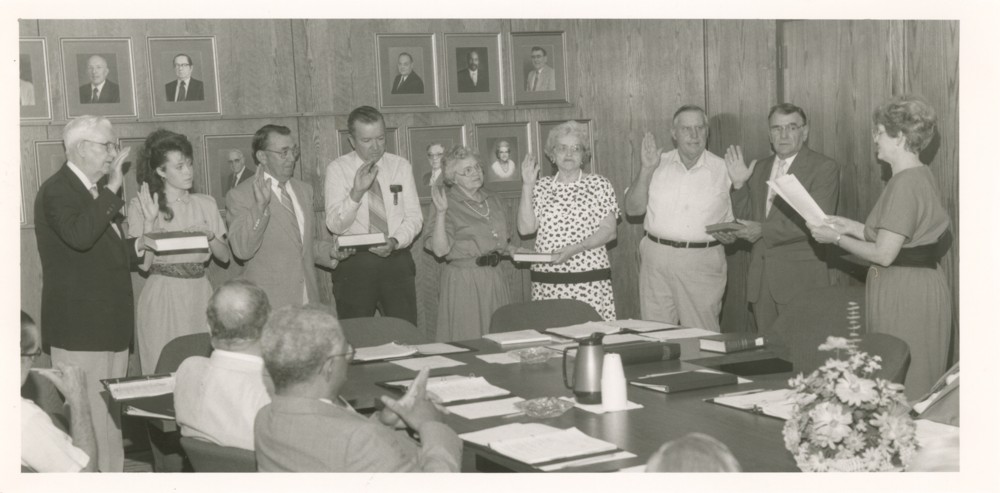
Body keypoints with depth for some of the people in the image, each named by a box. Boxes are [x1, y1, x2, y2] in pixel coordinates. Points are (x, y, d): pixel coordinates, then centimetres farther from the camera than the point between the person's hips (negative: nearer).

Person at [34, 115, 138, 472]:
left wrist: (136, 248, 7)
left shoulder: (100, 191, 17)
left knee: (111, 415, 13)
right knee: (87, 419, -6)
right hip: (80, 327, -9)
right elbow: (79, 236, -30)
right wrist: (111, 190, -24)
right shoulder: (56, 191, -11)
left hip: (112, 325, 9)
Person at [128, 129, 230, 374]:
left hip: (200, 294, 3)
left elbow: (225, 256, 9)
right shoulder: (140, 206, 0)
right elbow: (143, 263, -7)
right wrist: (150, 221, -14)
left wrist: (210, 236, -9)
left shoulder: (206, 203, 9)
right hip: (162, 297, -3)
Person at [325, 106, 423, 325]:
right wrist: (357, 192, -23)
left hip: (396, 260, 2)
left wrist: (395, 241, -15)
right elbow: (334, 225, -7)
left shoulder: (401, 166, 7)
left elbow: (414, 216, 4)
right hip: (353, 263, -2)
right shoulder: (337, 169, 0)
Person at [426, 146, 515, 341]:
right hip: (463, 281, -6)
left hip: (494, 278, 6)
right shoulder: (449, 203, -7)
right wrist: (441, 213, -24)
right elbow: (440, 250, -16)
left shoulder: (491, 201, 13)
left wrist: (511, 250, 5)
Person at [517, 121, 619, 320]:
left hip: (590, 281, -2)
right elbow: (525, 228, 3)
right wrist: (527, 186, -1)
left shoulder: (599, 184, 5)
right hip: (547, 282, 2)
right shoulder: (541, 186, 12)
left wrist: (575, 249, -14)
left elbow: (609, 231, -1)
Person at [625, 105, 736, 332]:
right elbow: (633, 208, 3)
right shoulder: (658, 165, 9)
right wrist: (646, 170, -8)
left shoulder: (722, 169, 4)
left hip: (703, 263, -2)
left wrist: (730, 235, -14)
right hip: (656, 259, 2)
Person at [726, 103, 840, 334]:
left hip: (800, 278, -6)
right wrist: (739, 184, -1)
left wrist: (764, 230, -17)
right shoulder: (760, 168, 15)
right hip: (761, 277, 6)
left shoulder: (824, 168, -5)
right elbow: (746, 218, 15)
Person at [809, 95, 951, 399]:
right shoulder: (920, 176, 11)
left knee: (900, 387, -2)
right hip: (920, 284, 10)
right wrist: (854, 227, 12)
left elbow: (884, 254, -21)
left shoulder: (905, 184, -19)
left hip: (905, 294, -10)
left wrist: (837, 239, -9)